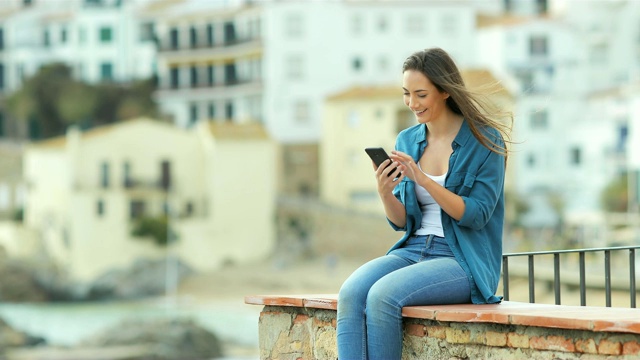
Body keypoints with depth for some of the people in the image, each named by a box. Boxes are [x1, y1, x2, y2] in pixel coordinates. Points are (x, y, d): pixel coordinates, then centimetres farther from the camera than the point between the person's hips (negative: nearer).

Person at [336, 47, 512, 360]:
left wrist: (423, 179, -22)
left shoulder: (485, 140, -5)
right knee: (351, 293, -25)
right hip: (412, 250, 5)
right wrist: (384, 193, -11)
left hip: (464, 262, -5)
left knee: (383, 294, -31)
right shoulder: (407, 141, 11)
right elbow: (401, 222, 12)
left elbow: (476, 216, -12)